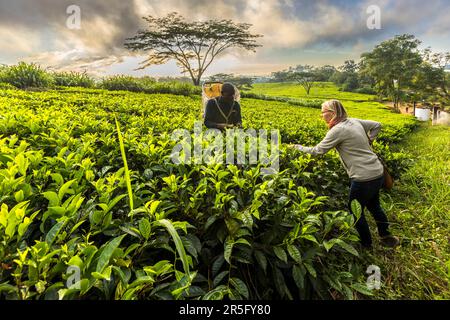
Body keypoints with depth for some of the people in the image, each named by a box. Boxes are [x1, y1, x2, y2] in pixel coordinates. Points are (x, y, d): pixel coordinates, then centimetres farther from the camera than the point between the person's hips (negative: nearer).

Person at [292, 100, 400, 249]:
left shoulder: (338, 130, -17)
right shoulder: (354, 121, 7)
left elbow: (318, 151, -13)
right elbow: (377, 125, 20)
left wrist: (299, 147, 0)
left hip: (364, 178, -9)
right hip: (378, 172, 9)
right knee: (373, 206, 28)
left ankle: (366, 244, 31)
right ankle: (387, 237, 43)